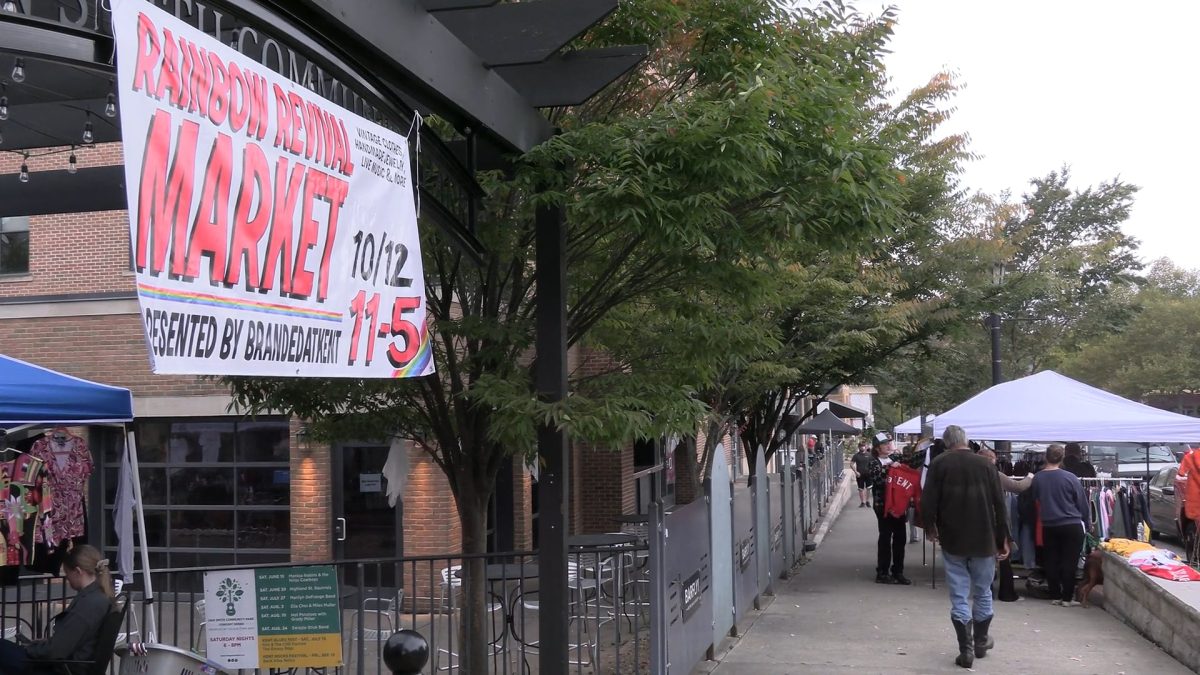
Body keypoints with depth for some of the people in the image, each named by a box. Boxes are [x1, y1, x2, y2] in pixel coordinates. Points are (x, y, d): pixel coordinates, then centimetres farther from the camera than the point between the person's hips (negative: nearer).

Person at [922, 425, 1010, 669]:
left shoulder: (939, 465, -6)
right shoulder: (985, 465, -2)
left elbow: (928, 501, -10)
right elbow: (999, 504, -1)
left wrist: (930, 528, 8)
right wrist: (1003, 539, 6)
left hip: (952, 540, -1)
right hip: (983, 540, 1)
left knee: (959, 596, 4)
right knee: (983, 592, 18)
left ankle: (966, 649, 1)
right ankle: (981, 641, 29)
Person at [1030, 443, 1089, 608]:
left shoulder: (1037, 478, -5)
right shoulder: (1070, 478, -12)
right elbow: (1083, 504, -4)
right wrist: (1080, 516, 16)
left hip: (1048, 526, 3)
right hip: (1071, 526, -3)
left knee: (1052, 562, 11)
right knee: (1069, 562, 4)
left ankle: (1055, 596, 15)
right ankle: (1067, 598, 6)